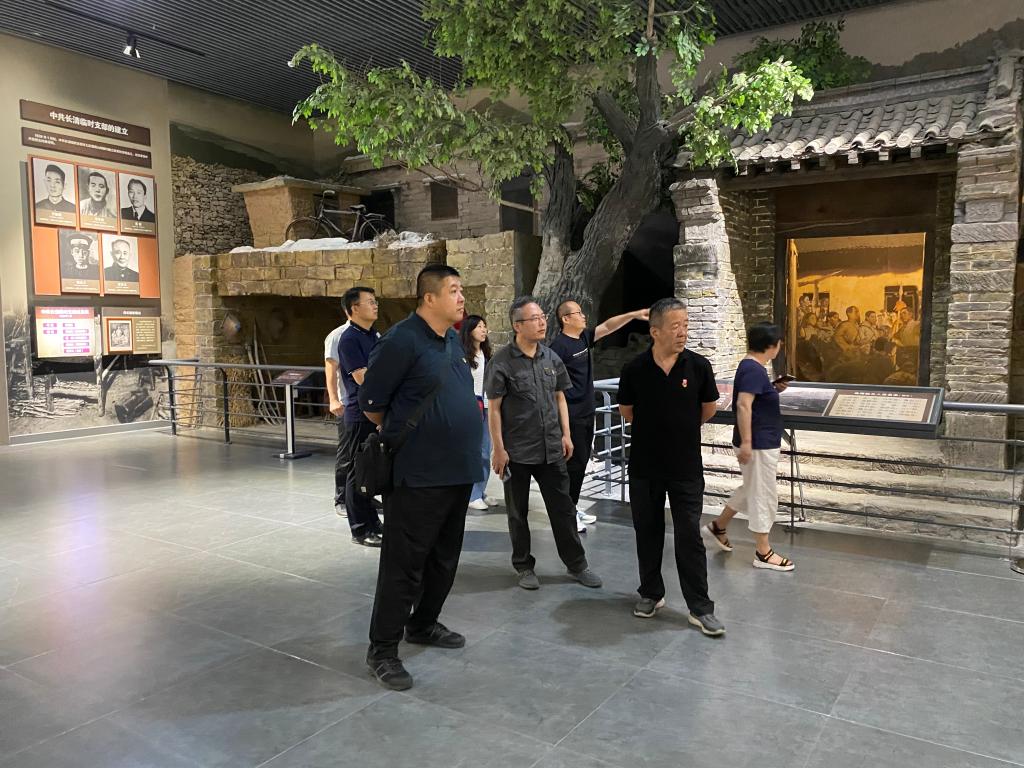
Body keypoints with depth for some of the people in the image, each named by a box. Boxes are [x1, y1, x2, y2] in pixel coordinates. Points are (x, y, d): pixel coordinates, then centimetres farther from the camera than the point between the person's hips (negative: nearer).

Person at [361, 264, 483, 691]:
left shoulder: (452, 340, 11)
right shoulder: (403, 339, -15)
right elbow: (370, 402, -10)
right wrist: (402, 439, 3)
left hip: (457, 471, 9)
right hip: (418, 476, -8)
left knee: (444, 558, 19)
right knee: (404, 564, 0)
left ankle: (423, 625, 37)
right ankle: (382, 650, 13)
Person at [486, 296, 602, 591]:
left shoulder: (551, 357, 5)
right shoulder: (502, 362, -11)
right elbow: (494, 408, -9)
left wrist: (566, 434, 7)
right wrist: (498, 448, -12)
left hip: (551, 449, 4)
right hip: (517, 452, -4)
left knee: (563, 508, 10)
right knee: (518, 512, 11)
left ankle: (576, 564, 24)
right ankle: (523, 566, 27)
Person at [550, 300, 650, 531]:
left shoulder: (585, 337, 10)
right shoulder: (559, 345, -15)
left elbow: (608, 326, 12)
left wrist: (634, 314, 0)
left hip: (587, 413, 9)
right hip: (571, 416, -9)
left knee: (581, 461, 14)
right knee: (574, 462, -4)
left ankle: (573, 508, 25)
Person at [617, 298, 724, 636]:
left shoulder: (698, 365, -8)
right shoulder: (634, 369, -9)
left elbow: (708, 409, 7)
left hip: (686, 467, -1)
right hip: (644, 466, 1)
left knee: (689, 536, 2)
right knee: (647, 532, 14)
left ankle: (700, 608, 12)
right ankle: (651, 593, 31)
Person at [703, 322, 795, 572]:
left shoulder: (751, 367, 10)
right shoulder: (754, 370, -20)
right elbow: (743, 405, -28)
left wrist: (774, 390, 7)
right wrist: (746, 442, -30)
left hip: (762, 442, 10)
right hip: (758, 444, -10)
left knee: (751, 490, 22)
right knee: (763, 496, 0)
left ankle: (717, 526, 33)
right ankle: (763, 553, 11)